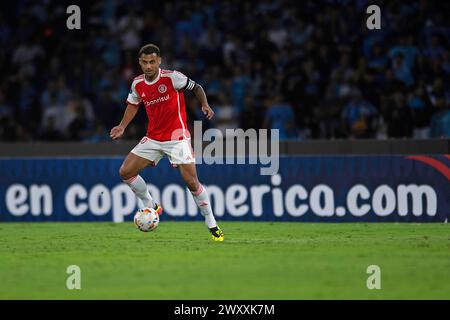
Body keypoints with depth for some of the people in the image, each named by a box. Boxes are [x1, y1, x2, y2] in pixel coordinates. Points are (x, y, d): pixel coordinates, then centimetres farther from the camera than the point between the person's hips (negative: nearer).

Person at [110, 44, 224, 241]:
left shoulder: (172, 77, -14)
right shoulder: (137, 84, 0)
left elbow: (196, 88, -1)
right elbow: (133, 104, 19)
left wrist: (205, 105, -18)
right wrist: (123, 126, 8)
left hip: (177, 137, -5)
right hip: (153, 139, 5)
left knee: (191, 182, -13)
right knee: (125, 172, -3)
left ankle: (212, 225, 1)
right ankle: (151, 206, 17)